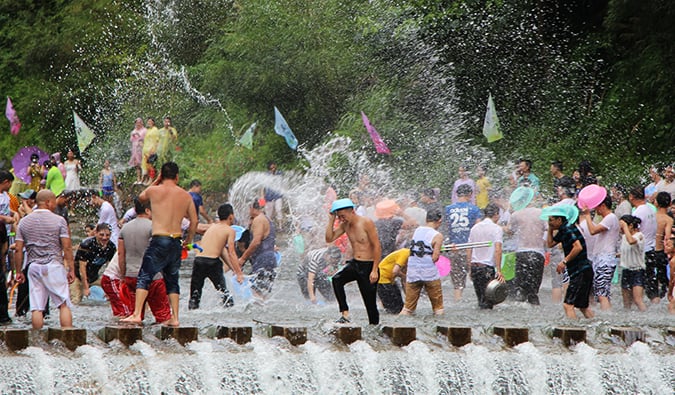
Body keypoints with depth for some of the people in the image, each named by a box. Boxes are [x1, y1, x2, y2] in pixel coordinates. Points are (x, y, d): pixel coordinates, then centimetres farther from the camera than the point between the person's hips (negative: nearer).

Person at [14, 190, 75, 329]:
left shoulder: (24, 222, 7)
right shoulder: (59, 220, -2)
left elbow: (18, 250, 5)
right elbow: (67, 247, -6)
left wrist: (18, 271, 12)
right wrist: (71, 269, 0)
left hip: (34, 266, 3)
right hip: (54, 265, -3)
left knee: (36, 307, 2)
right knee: (64, 304, 0)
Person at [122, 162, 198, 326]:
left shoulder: (154, 191, -3)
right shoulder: (185, 195, 7)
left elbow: (141, 197, 21)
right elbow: (194, 221, 11)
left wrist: (156, 181, 26)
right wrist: (188, 239, 25)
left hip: (159, 240, -4)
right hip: (176, 242, 4)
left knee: (144, 277, -1)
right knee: (172, 280, 14)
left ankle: (137, 314, -12)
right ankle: (174, 317, 11)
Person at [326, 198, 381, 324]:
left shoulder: (366, 223, -13)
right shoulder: (345, 225, 7)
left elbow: (377, 246, -14)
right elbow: (329, 239, 5)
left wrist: (374, 270, -18)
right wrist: (331, 220, -4)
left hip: (368, 266, -6)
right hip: (354, 264, 6)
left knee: (370, 302, -3)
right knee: (337, 279, -23)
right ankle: (345, 314, -21)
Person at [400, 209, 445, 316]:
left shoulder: (417, 230, 7)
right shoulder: (437, 236, -9)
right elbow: (435, 257, -14)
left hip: (412, 272, 4)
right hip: (430, 273, -4)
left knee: (409, 302, 11)